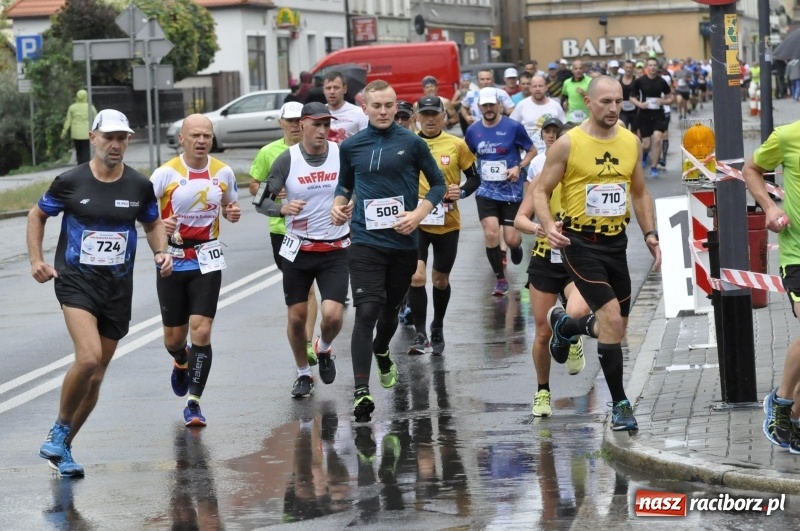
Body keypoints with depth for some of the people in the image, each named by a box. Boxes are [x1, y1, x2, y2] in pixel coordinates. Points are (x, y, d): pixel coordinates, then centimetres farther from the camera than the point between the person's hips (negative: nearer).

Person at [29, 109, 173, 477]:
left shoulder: (139, 186, 2)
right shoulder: (70, 182, -5)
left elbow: (153, 223, 19)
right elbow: (37, 214, 10)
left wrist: (160, 252, 0)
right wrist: (36, 260, 1)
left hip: (118, 288, 4)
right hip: (76, 281, -4)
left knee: (96, 376, 7)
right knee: (88, 358, -25)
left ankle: (61, 447, 22)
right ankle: (59, 431, -4)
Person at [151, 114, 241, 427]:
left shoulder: (223, 173, 1)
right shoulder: (166, 174, -8)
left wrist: (233, 212, -6)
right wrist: (159, 224, -26)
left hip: (207, 261, 1)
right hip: (172, 260, 0)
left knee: (201, 332, -12)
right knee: (174, 336, 9)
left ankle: (194, 404, -4)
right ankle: (181, 363, 47)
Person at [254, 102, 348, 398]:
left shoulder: (343, 155, -5)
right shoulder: (287, 160, -7)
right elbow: (261, 201, -3)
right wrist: (283, 208, -23)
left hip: (335, 250, 0)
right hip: (298, 249, 0)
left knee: (332, 315, -14)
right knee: (297, 318, 5)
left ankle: (324, 350, 21)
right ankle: (303, 374, 29)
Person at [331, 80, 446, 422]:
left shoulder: (412, 143, -1)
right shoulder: (350, 147, 5)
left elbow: (438, 183, 6)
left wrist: (419, 214, -8)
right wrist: (339, 204, 0)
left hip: (403, 242, 1)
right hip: (365, 242, -1)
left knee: (390, 308, 18)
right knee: (367, 312, -15)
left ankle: (381, 353, 51)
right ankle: (361, 391, -19)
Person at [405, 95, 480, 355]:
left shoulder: (457, 145, -2)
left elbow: (475, 178, 5)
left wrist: (461, 191, -14)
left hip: (447, 223, 1)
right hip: (416, 221, -1)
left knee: (440, 279, 14)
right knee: (416, 276, -17)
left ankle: (437, 329, 37)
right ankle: (421, 335, -9)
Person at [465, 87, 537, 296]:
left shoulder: (513, 127, -9)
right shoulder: (473, 130, 2)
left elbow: (532, 151, 1)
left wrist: (519, 167, -14)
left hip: (511, 190, -2)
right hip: (486, 191, 2)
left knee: (511, 239, -3)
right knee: (491, 234, -13)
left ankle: (516, 246, 37)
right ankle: (500, 279, 3)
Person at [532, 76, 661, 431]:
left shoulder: (631, 142, 4)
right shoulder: (568, 144, -10)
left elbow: (640, 193, 16)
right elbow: (541, 190, -6)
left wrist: (650, 234, 6)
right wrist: (548, 225, -24)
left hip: (615, 242, 6)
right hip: (580, 242, -6)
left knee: (614, 327, 12)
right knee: (612, 318, -17)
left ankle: (564, 326, 44)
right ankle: (619, 403, -6)